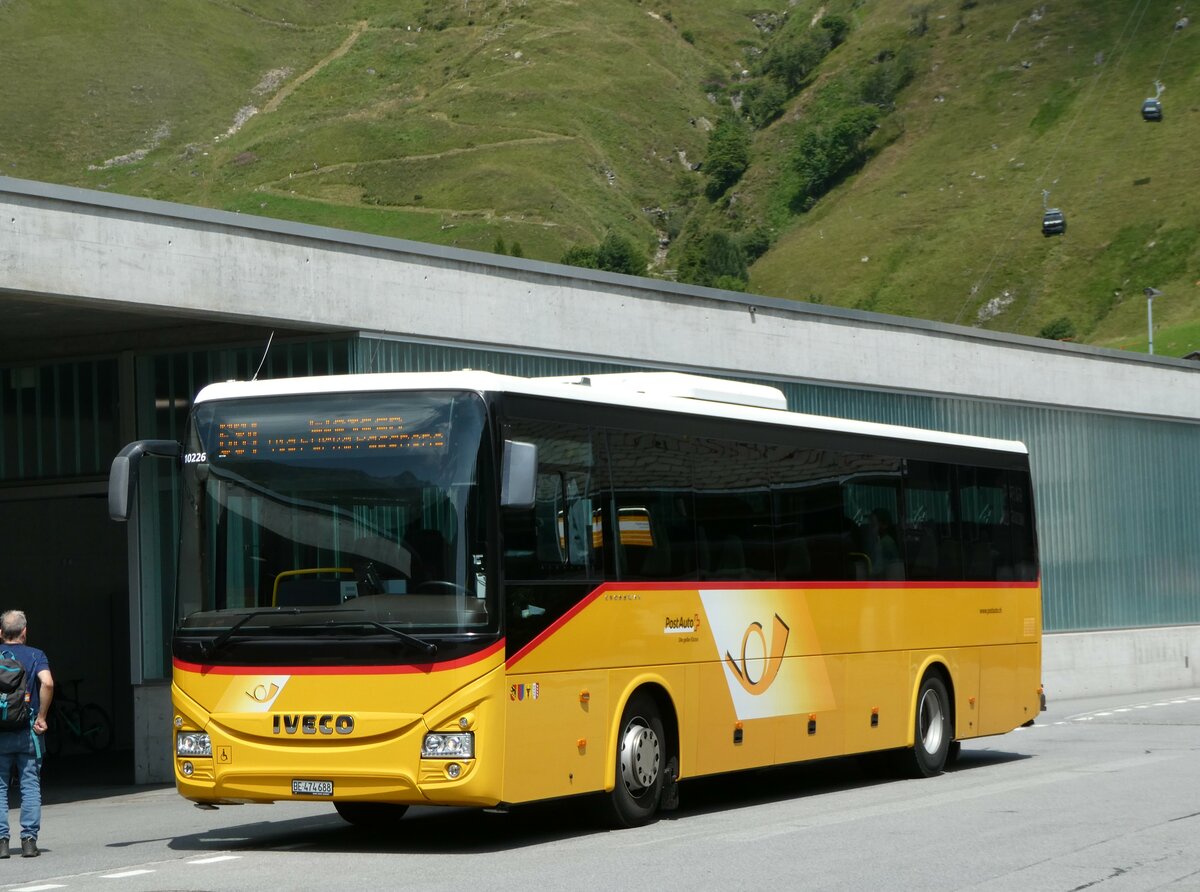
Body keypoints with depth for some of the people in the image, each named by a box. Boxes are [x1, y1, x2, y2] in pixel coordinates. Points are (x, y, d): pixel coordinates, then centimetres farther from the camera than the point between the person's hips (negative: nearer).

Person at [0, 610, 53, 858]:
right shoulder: (35, 656, -1)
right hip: (27, 733, -1)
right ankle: (29, 840, 1)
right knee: (30, 787, 5)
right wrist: (41, 716, -10)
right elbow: (47, 682, -19)